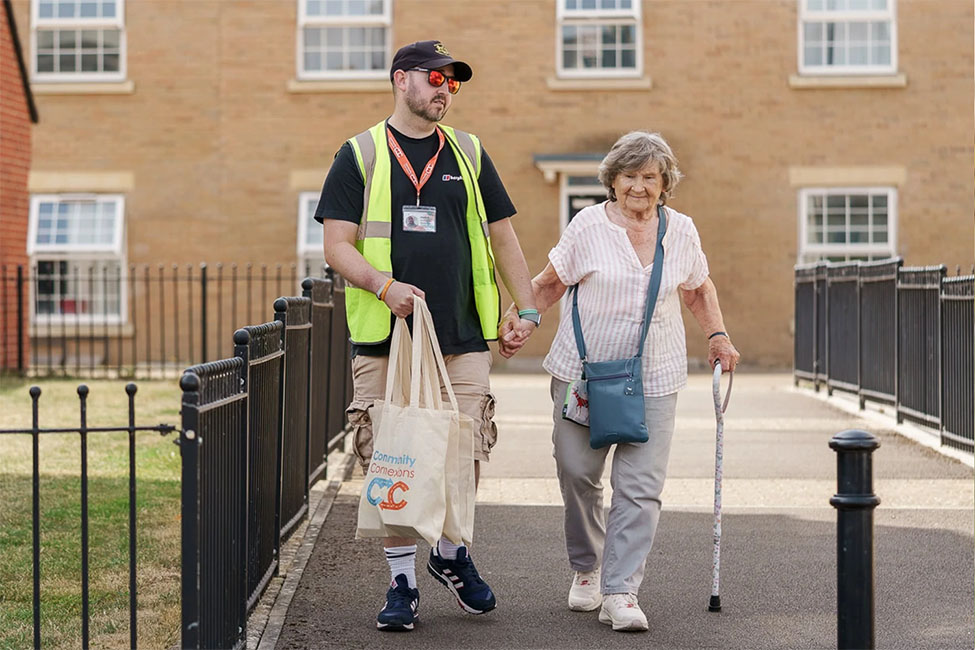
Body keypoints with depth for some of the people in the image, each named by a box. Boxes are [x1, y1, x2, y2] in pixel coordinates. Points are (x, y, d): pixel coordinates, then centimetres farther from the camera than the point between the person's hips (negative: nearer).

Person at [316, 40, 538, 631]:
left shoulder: (469, 154, 14)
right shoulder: (360, 155, 6)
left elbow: (502, 237, 18)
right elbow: (337, 244, 0)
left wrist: (527, 309, 10)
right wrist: (384, 284, -17)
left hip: (463, 339, 2)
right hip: (383, 340, -2)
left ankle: (451, 554, 25)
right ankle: (403, 582, 12)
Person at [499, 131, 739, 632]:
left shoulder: (681, 231, 6)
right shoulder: (588, 225, -2)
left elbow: (698, 290, 22)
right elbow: (550, 282, 7)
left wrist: (717, 337, 9)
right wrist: (519, 325, -5)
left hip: (653, 379, 1)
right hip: (583, 371, -1)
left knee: (640, 487, -8)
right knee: (577, 473, 4)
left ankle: (620, 592, -4)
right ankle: (585, 568, 29)